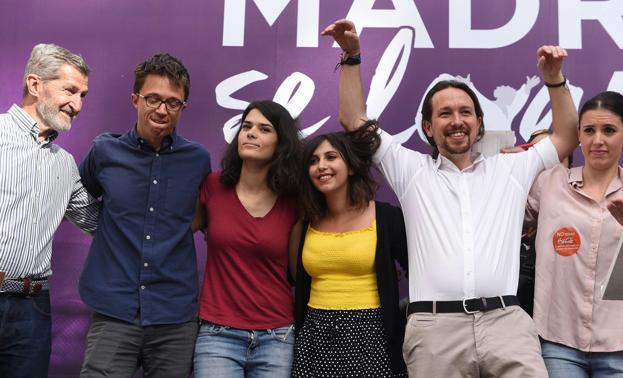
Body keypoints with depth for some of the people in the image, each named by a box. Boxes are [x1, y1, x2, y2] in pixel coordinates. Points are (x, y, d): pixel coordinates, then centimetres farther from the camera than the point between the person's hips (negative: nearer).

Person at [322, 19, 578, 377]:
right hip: (434, 327, -1)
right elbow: (356, 121, 15)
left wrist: (554, 78, 14)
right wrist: (352, 56, 10)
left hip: (505, 321, 1)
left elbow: (567, 137, 24)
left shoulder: (511, 169, 19)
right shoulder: (412, 170, 14)